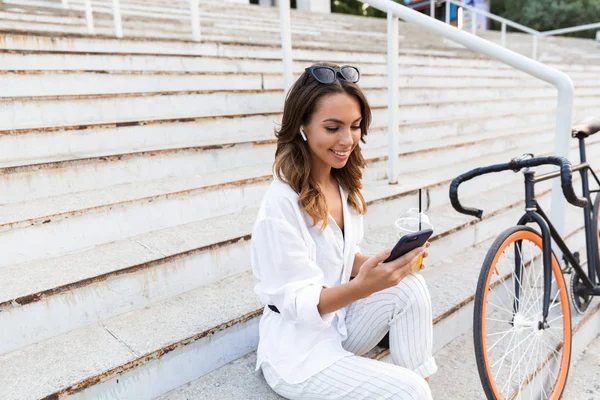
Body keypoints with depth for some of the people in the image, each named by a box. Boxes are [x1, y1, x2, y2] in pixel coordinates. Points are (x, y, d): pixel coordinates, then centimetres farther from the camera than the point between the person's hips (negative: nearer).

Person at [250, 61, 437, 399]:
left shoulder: (344, 187, 0)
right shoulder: (282, 204, -24)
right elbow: (299, 304, -22)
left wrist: (385, 265, -13)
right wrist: (363, 287, -38)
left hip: (338, 324, 7)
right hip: (298, 352, -7)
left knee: (411, 286, -16)